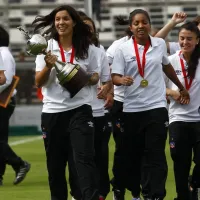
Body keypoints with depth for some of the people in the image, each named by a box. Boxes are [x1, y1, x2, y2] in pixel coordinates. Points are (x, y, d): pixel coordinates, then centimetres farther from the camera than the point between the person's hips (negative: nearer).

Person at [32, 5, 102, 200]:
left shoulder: (88, 49, 2)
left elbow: (95, 78, 9)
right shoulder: (46, 47, 3)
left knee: (84, 158, -12)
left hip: (79, 109, -2)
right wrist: (49, 66, -19)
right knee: (55, 163, 8)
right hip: (52, 112, 2)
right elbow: (39, 82, 0)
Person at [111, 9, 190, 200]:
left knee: (156, 156, -8)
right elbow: (115, 76, -6)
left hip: (156, 107, 0)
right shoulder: (123, 49, -3)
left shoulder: (160, 44, 4)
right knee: (131, 155, 8)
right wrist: (123, 80, -30)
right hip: (131, 109, 0)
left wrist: (181, 87, 32)